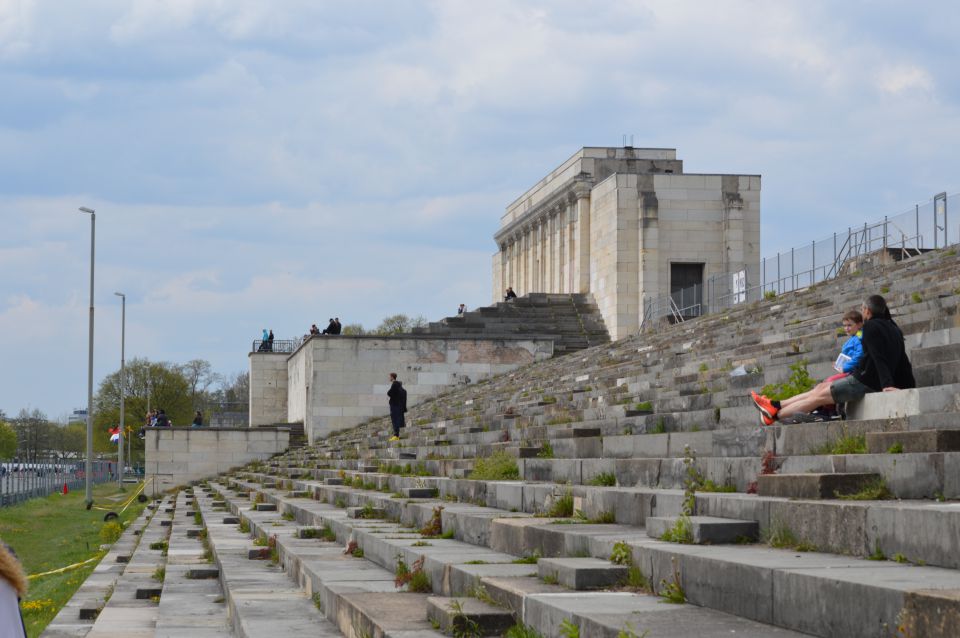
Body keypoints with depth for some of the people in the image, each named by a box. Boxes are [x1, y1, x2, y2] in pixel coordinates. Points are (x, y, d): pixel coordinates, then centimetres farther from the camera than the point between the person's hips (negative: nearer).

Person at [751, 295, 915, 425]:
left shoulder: (871, 326, -12)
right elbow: (903, 361, 14)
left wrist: (887, 384, -31)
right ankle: (776, 405, 15)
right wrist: (911, 387, 12)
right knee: (821, 387, 13)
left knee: (820, 395, 0)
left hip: (866, 380, -9)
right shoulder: (893, 328, 17)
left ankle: (775, 415, 7)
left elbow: (879, 358, -23)